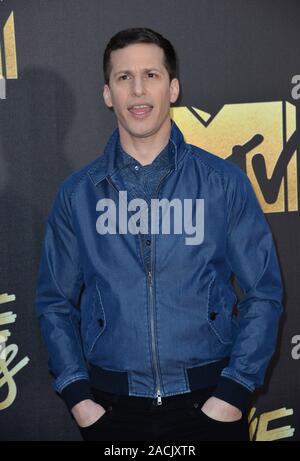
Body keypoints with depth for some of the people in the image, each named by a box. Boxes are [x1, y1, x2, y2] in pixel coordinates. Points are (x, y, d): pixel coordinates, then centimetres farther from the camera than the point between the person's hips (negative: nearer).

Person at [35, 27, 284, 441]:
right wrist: (77, 395, -3)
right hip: (112, 407, 1)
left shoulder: (225, 182, -2)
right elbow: (55, 300, 6)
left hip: (209, 403, -1)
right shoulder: (77, 193, 2)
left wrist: (234, 392, -8)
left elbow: (264, 291, -1)